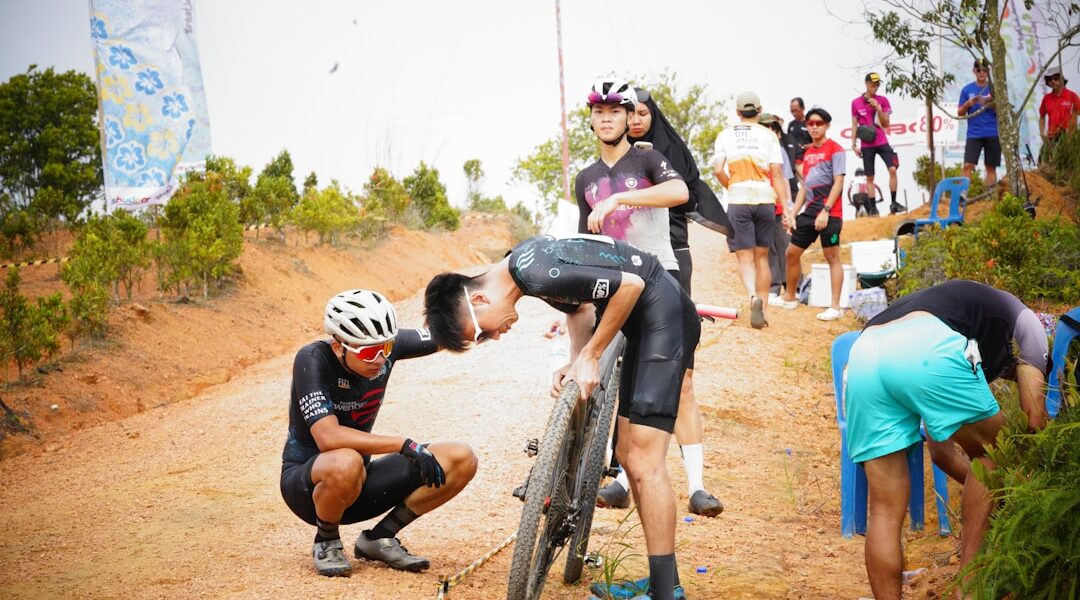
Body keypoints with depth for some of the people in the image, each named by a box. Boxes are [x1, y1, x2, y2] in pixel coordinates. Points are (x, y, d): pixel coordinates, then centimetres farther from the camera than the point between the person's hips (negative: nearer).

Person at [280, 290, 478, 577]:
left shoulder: (385, 346, -9)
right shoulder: (313, 360, -24)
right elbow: (328, 438, -35)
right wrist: (406, 445, -36)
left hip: (358, 487, 5)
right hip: (307, 484, -5)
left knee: (462, 460, -12)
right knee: (346, 463, -42)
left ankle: (379, 539, 3)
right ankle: (326, 542, -9)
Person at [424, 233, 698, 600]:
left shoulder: (536, 273, -25)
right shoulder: (523, 264, 4)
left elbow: (631, 285, -24)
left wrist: (589, 357, -15)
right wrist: (575, 367, 0)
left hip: (664, 312, -10)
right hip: (644, 321, 10)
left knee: (644, 463, -12)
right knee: (627, 454, 11)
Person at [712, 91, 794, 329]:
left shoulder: (726, 135, 5)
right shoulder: (768, 135, 4)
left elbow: (718, 170, -5)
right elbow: (777, 172, -2)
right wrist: (785, 206, 0)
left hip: (738, 200, -1)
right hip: (765, 199, 1)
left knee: (745, 256, 0)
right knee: (762, 256, 11)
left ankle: (754, 296, -27)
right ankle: (762, 309, 13)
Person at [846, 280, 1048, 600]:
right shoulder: (1023, 321, 31)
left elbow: (940, 441, 47)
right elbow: (1035, 420, 25)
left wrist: (980, 488, 53)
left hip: (862, 357, 6)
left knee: (885, 510, 12)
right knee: (992, 451, 20)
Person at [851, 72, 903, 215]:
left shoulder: (882, 101, 2)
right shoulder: (856, 103, 0)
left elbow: (886, 124, 0)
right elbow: (854, 125, 5)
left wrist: (878, 108, -15)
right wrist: (854, 144, 0)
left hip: (882, 142, 0)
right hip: (866, 145, 0)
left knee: (893, 169, -15)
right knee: (869, 177, 3)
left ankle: (893, 203, -7)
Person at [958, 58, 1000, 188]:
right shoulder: (967, 90, 6)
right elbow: (960, 112, 8)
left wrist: (993, 105, -16)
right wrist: (968, 103, -11)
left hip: (992, 134, 0)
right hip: (974, 134, 0)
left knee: (991, 167, 3)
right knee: (968, 165, -12)